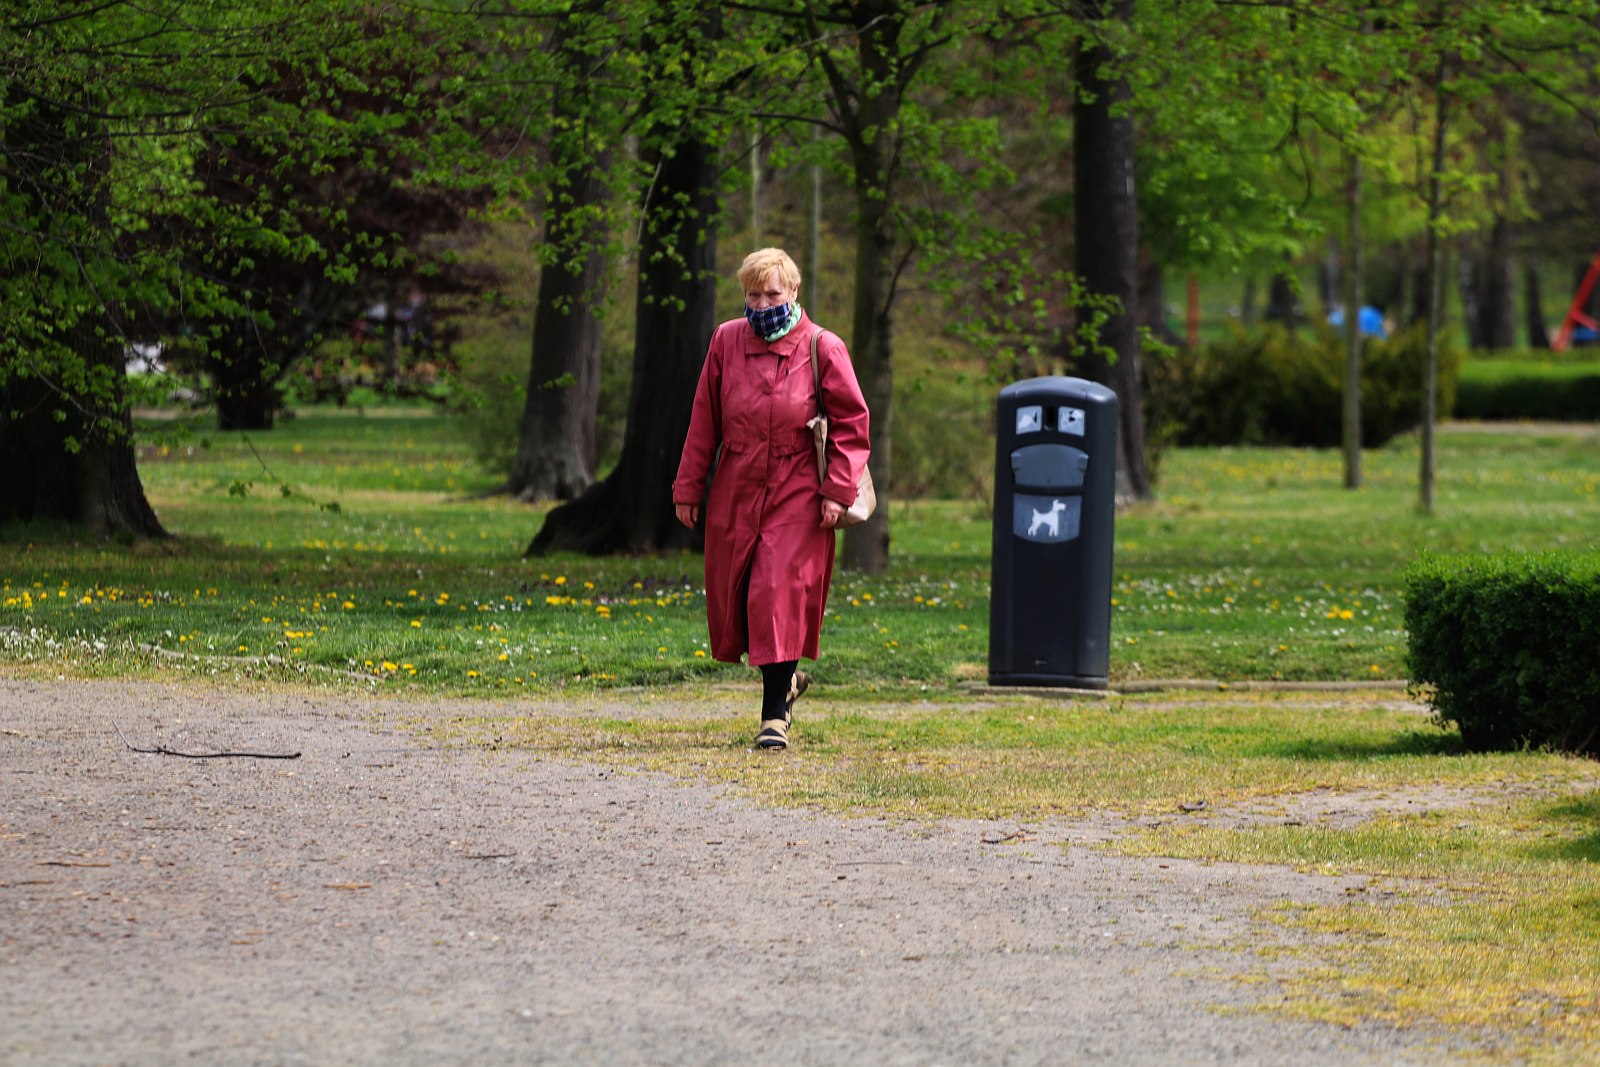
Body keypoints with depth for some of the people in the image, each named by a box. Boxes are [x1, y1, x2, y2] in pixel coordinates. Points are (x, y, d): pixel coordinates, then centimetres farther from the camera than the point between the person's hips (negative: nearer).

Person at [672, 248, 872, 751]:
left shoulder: (822, 349, -3)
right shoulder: (726, 342, 5)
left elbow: (851, 424, -1)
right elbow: (704, 422, 9)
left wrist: (838, 491, -9)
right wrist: (688, 487, 8)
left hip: (797, 499, -4)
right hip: (735, 496, 4)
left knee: (779, 598, -13)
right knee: (733, 599, 6)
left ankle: (774, 716, -7)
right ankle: (786, 679, 31)